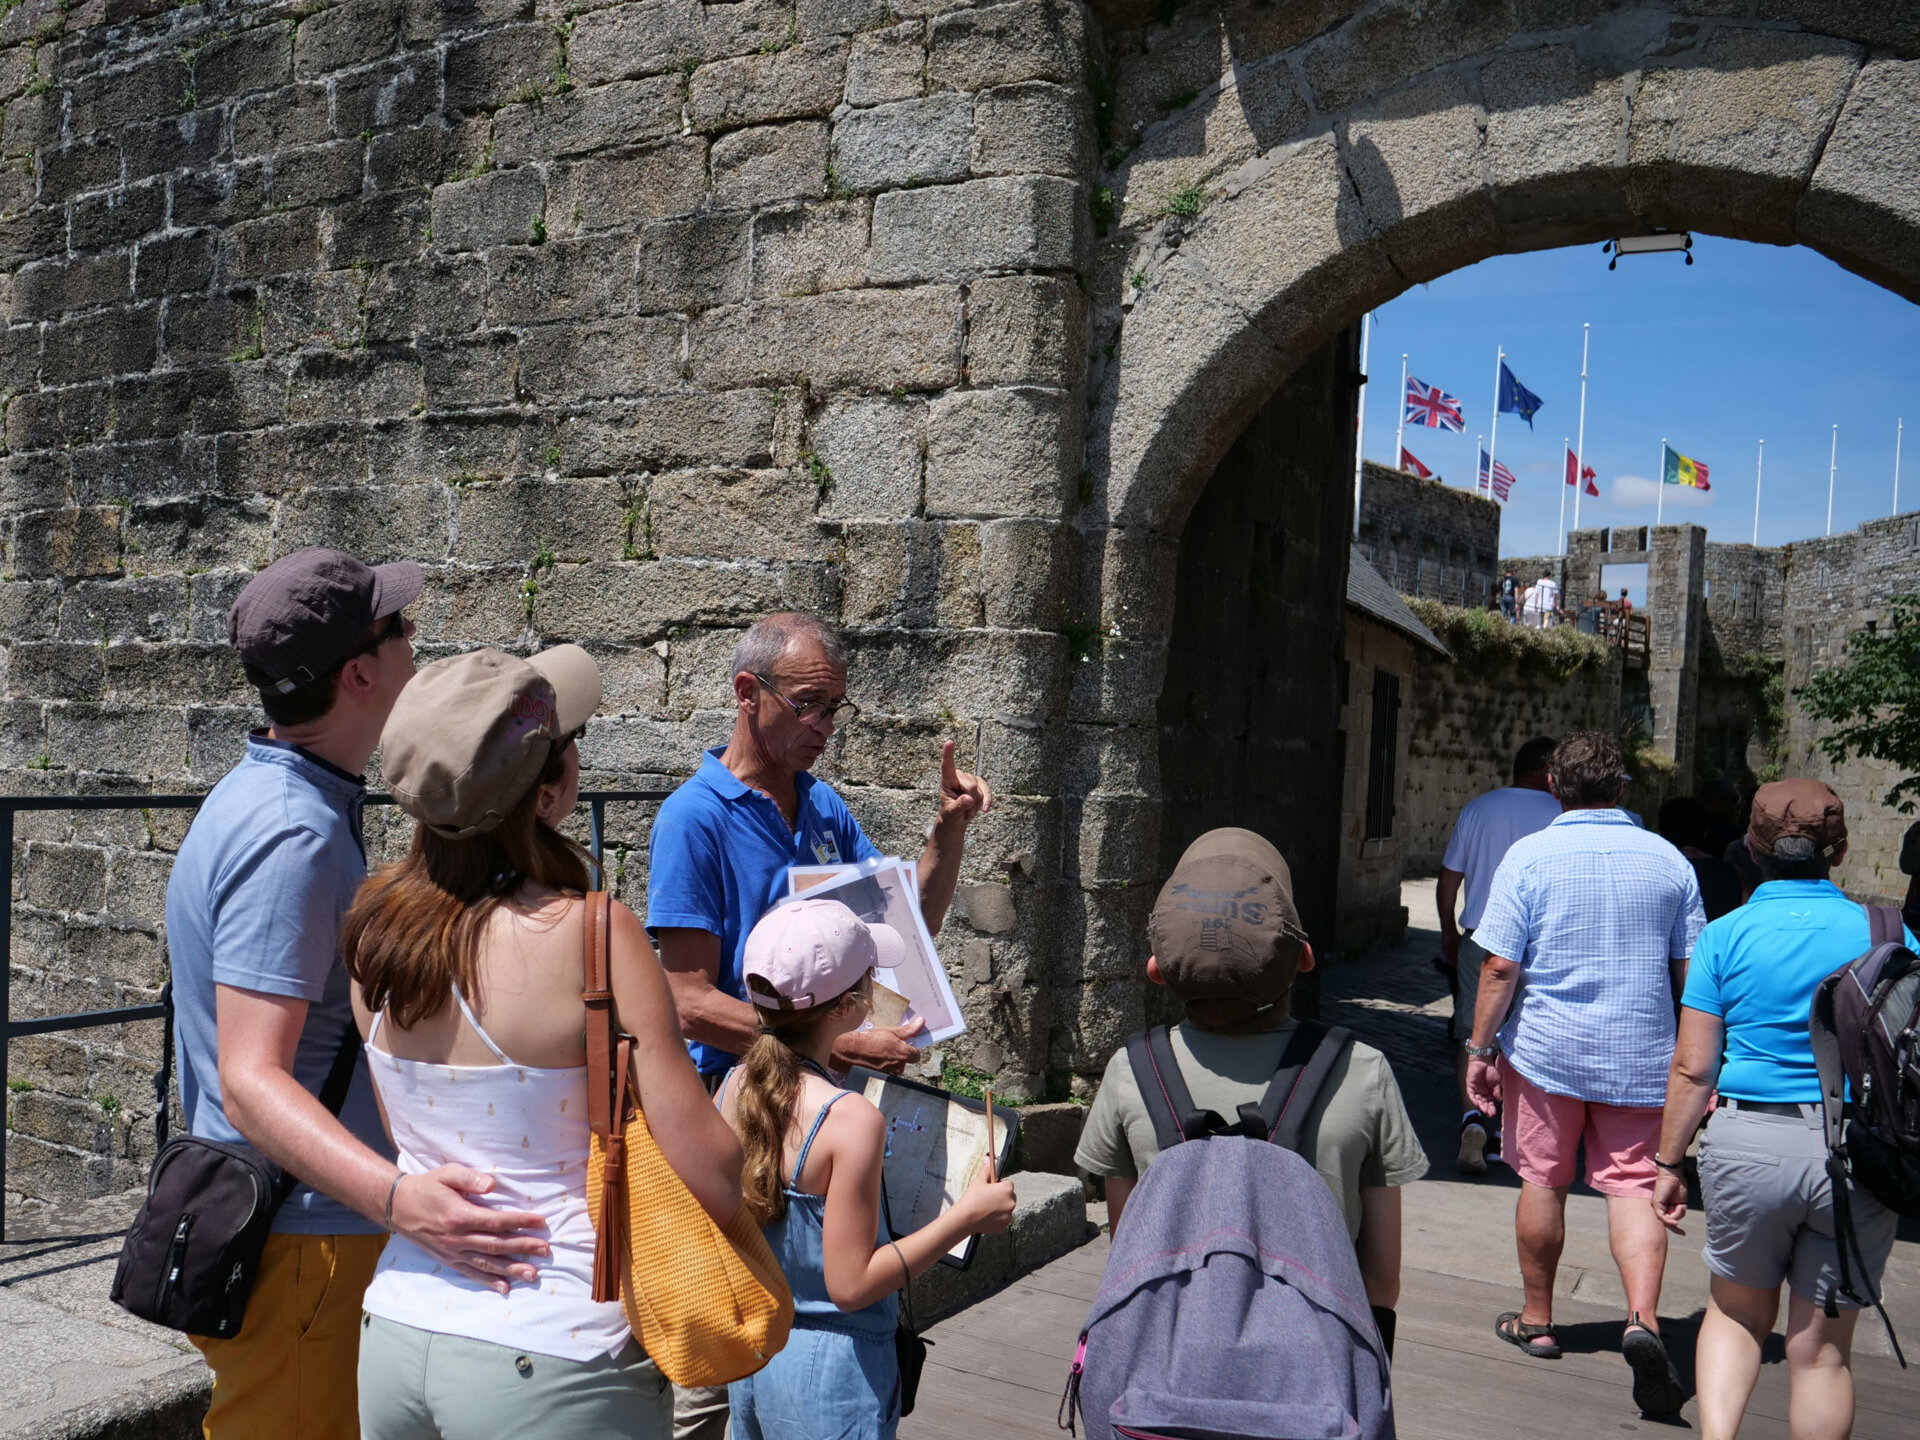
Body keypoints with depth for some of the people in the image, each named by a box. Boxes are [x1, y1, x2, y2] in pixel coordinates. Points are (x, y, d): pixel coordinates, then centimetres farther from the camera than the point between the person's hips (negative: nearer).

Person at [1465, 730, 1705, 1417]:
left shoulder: (1529, 856, -8)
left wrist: (1481, 1050, -2)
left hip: (1545, 1050, -2)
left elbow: (1500, 967, -11)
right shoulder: (1667, 860, 2)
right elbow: (1692, 972, 5)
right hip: (1640, 1056, 2)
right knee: (1633, 1185, 5)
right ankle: (1643, 1317, -15)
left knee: (1543, 1181, 11)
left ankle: (1537, 1321, 24)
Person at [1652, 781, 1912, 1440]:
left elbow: (1693, 1068, -4)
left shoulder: (1724, 935, -3)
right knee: (1821, 1345, 13)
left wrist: (1669, 1164, 5)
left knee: (1736, 1313, 20)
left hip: (1748, 1142, -1)